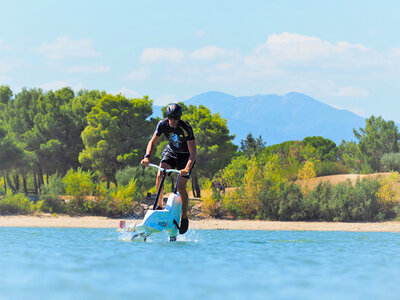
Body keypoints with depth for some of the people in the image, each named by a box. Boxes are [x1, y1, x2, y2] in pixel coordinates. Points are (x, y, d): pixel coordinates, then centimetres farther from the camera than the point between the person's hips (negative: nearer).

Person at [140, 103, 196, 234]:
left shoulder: (186, 128, -31)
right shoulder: (163, 124, -20)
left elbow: (193, 153, -32)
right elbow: (153, 141, -11)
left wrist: (187, 169, -47)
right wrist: (147, 157, -28)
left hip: (185, 156, -4)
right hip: (171, 151, 4)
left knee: (181, 187, -14)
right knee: (160, 175, -23)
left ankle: (184, 218, 3)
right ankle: (159, 205, -7)